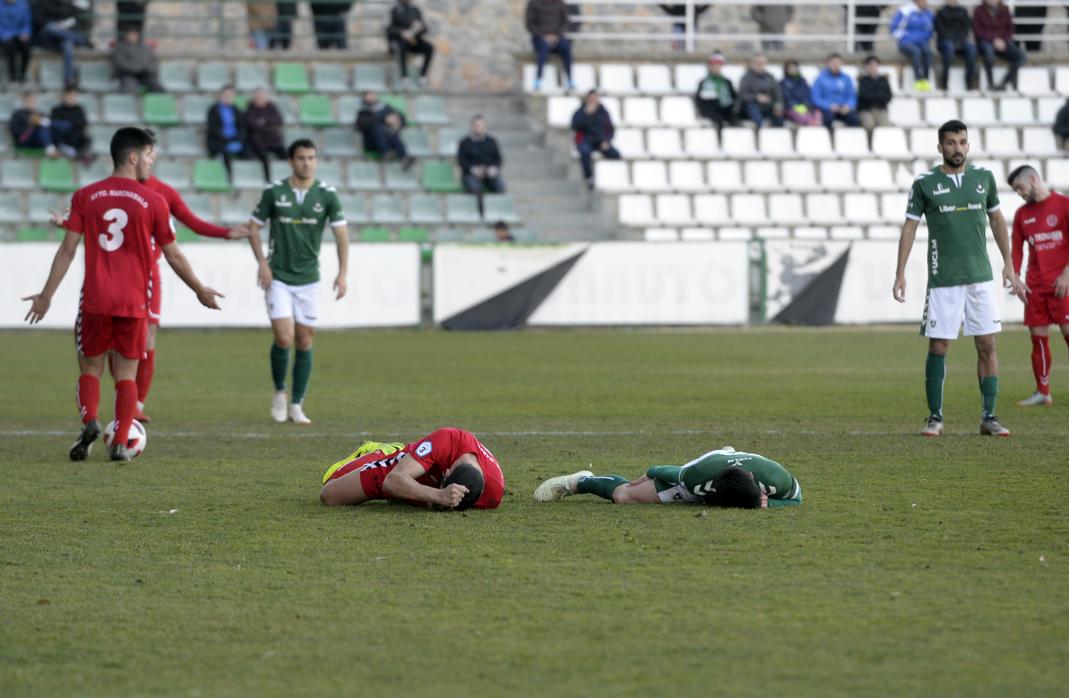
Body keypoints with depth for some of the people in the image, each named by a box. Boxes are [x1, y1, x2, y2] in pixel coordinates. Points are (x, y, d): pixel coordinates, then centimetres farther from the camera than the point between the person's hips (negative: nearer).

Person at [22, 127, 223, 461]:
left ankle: (89, 421, -13)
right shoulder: (153, 202, -2)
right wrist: (201, 291, 18)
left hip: (94, 301, 1)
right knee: (126, 375, 9)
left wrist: (46, 295, 8)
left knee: (90, 369, 12)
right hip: (134, 303, -1)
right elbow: (174, 255, 4)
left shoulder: (85, 196, 2)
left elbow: (67, 250, 1)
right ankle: (120, 443, -1)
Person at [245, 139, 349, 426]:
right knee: (284, 338, -13)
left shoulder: (327, 194, -3)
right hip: (278, 278, -2)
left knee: (304, 341, 4)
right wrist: (262, 262, -8)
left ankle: (297, 406, 14)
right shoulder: (274, 192, -5)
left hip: (309, 278, 2)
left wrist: (343, 273, -10)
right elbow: (254, 227, 4)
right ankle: (279, 391, 13)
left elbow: (341, 232, -1)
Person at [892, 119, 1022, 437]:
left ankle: (989, 417, 5)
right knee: (938, 347, -2)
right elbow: (909, 227, 2)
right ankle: (935, 417, 8)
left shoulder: (984, 178, 7)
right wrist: (900, 273, -4)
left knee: (987, 345, -1)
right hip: (943, 279, -2)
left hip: (980, 276, 2)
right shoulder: (924, 183, -2)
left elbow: (997, 221, 17)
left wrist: (1008, 265, 16)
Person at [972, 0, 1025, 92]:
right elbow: (977, 30, -4)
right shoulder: (979, 10, 2)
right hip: (985, 41, -3)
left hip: (1002, 43, 3)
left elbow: (1010, 28, 12)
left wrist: (1004, 40, -9)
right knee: (988, 50, -41)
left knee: (1021, 57, -24)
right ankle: (991, 83, -30)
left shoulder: (1004, 10, 12)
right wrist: (993, 40, -16)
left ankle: (1005, 82, -18)